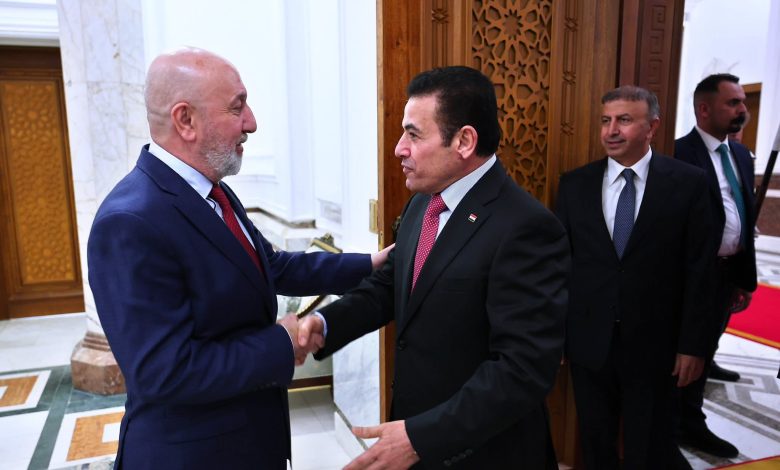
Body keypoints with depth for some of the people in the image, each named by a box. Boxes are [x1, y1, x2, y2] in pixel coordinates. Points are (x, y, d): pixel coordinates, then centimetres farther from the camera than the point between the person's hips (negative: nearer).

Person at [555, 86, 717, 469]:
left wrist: (692, 344, -5)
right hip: (588, 339, 2)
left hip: (652, 341, -1)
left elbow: (698, 269, -5)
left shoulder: (688, 183, -6)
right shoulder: (574, 184, -1)